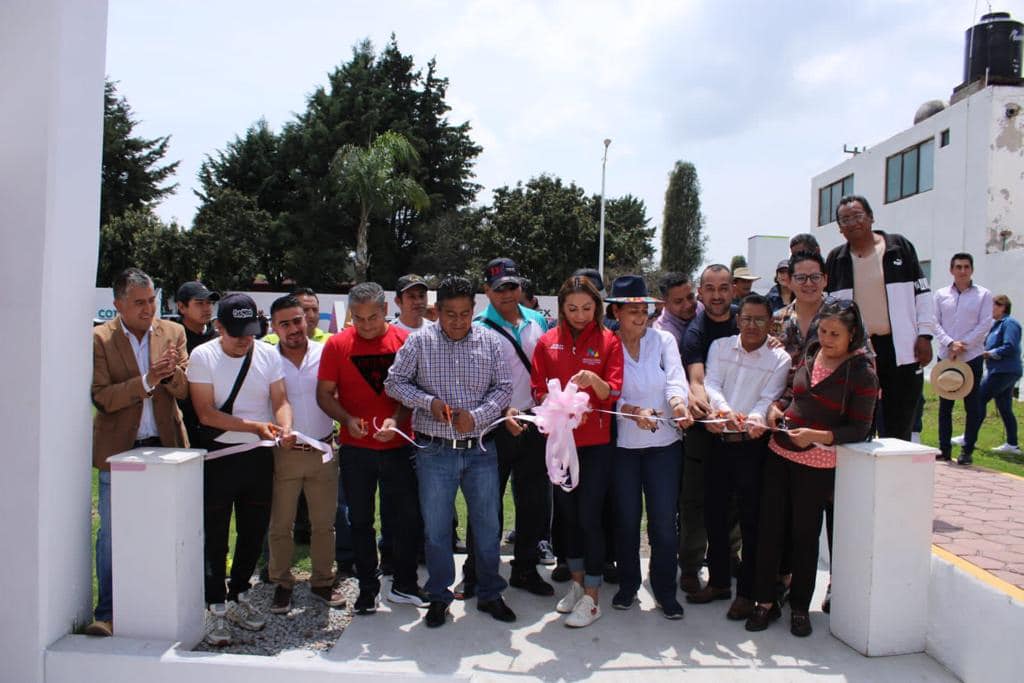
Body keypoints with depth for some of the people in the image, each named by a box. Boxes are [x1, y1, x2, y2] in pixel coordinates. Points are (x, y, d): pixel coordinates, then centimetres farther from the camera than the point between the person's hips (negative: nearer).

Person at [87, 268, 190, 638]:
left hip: (164, 446, 2)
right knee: (111, 534, 3)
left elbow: (182, 390, 0)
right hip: (118, 450, -2)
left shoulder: (173, 332, 4)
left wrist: (171, 372, -22)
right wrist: (147, 380, -23)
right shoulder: (99, 338, -4)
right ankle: (107, 613, 15)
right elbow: (101, 397, -10)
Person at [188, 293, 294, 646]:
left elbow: (280, 399, -2)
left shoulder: (268, 354, 3)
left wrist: (285, 428, -24)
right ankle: (218, 611, 15)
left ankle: (238, 597, 31)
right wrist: (255, 426, -22)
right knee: (215, 536, 3)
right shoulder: (202, 356, -7)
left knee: (254, 533, 13)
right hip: (218, 456, -3)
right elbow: (206, 413, -13)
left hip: (259, 456, 4)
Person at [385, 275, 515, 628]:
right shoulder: (419, 342, -2)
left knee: (487, 525, 11)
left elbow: (504, 387, 2)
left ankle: (490, 593, 29)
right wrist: (429, 402, -14)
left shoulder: (490, 342, 0)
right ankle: (439, 597, 27)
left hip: (481, 450, 1)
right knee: (436, 528, 9)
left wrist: (476, 416, -13)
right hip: (435, 451, -1)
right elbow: (394, 383, 1)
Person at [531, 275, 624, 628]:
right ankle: (577, 582, 31)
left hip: (596, 443, -3)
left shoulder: (609, 341, -3)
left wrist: (595, 380, -29)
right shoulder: (548, 342, 4)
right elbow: (538, 391, 4)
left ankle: (591, 597, 8)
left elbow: (612, 393, -8)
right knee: (567, 513, 13)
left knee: (589, 516, -4)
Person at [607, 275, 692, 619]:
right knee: (626, 520, 11)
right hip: (622, 445, 0)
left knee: (664, 522, 2)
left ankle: (665, 590, 19)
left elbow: (676, 378, -13)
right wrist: (633, 411, -24)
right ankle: (627, 584, 30)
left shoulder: (664, 339, 2)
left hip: (664, 444, 0)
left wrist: (678, 402, -34)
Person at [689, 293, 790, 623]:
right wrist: (724, 409, -27)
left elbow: (769, 399, -10)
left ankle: (747, 591, 17)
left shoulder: (780, 358, 1)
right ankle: (718, 581, 29)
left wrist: (755, 418, -33)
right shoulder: (720, 347, 8)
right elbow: (711, 384, -6)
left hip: (753, 445, -3)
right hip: (718, 441, 3)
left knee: (751, 519, 2)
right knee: (714, 513, 12)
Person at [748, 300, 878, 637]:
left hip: (817, 463, -5)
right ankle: (766, 601, 19)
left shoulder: (862, 373, -9)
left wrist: (816, 436, -22)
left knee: (804, 534, 5)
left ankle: (800, 607, 22)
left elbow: (859, 430, -10)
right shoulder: (810, 353, 7)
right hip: (779, 452, 5)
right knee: (770, 527, 6)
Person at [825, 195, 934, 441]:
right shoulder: (836, 259, 7)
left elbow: (922, 293, 3)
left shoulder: (899, 246, 2)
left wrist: (924, 335, -4)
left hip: (901, 348, -2)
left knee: (898, 428, 4)